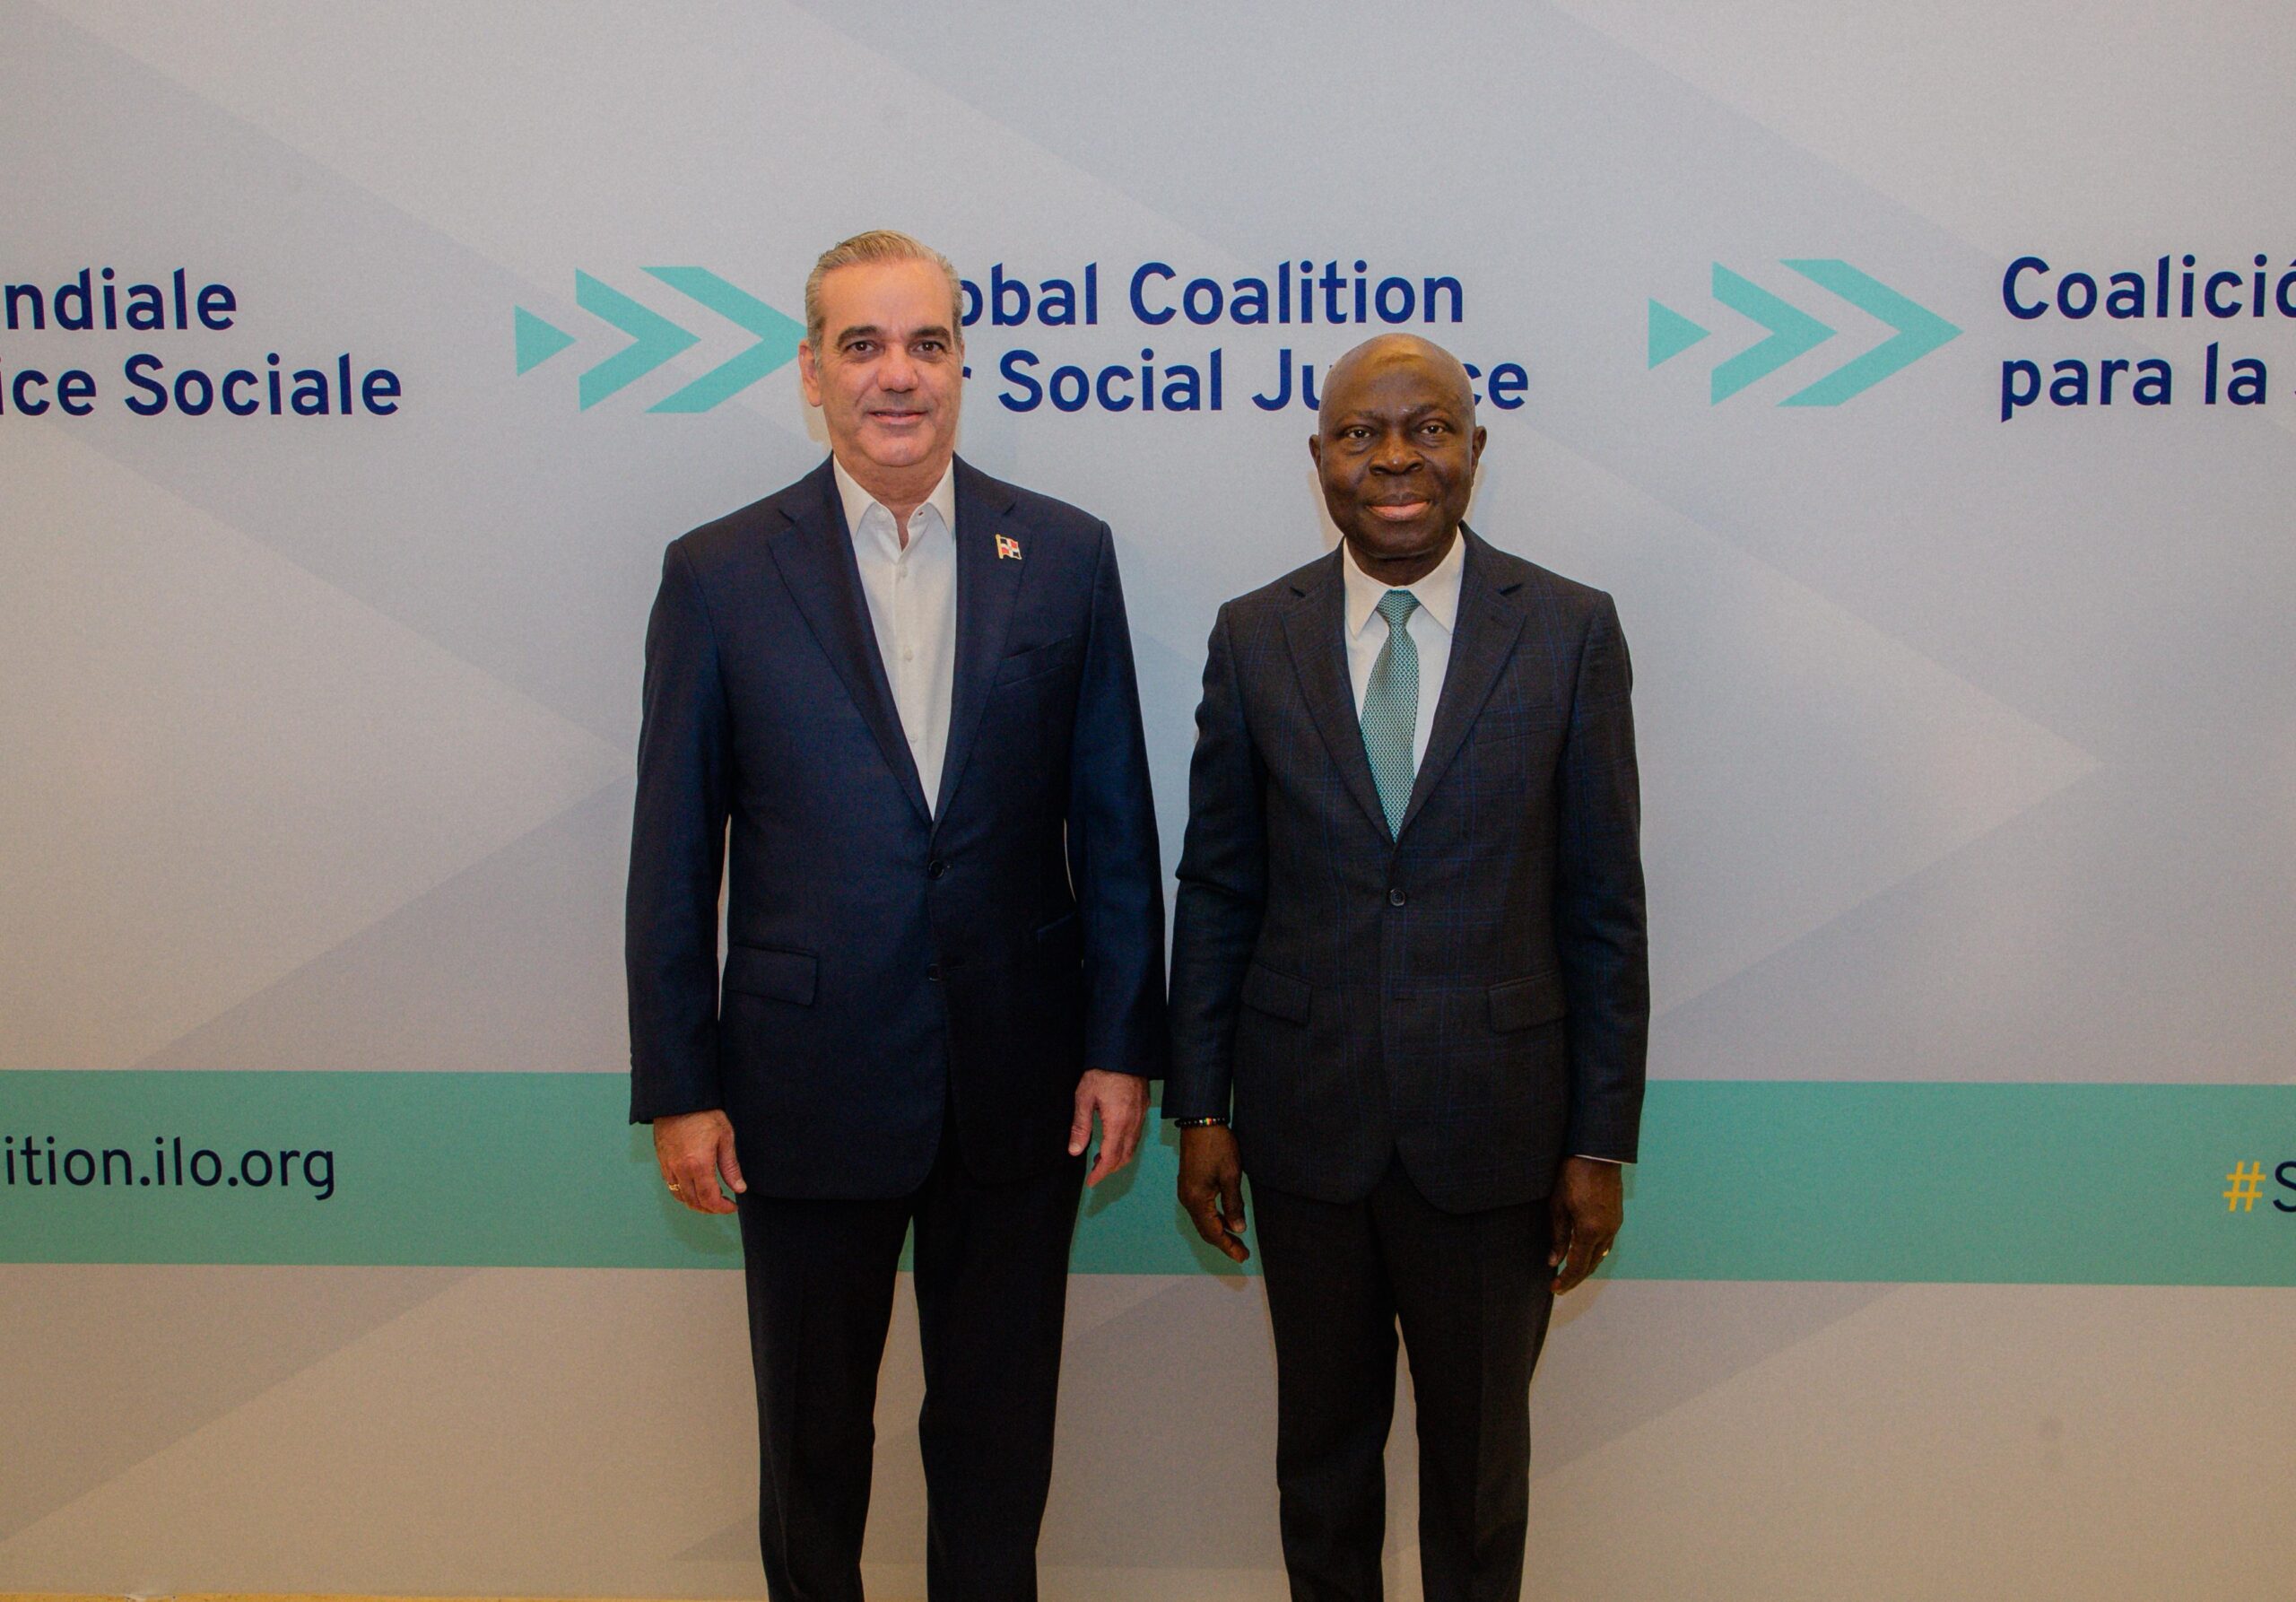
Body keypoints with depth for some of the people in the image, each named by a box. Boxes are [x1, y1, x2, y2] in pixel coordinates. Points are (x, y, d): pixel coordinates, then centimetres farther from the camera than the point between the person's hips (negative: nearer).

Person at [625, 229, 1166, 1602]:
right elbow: (674, 858, -1)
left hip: (1017, 1084, 1)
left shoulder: (1066, 556, 0)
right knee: (812, 1432, 17)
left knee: (998, 1432, 16)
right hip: (810, 1087, -1)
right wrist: (679, 1087, -3)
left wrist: (1123, 1045, 0)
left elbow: (1115, 825, 3)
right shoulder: (720, 575, -3)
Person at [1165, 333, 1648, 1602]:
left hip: (1493, 1127, -1)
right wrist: (1198, 1111, 2)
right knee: (1322, 1444, 18)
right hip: (1306, 1119, 1)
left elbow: (1604, 904, -3)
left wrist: (1601, 1140, -4)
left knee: (1480, 1449, 16)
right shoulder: (1254, 638, 0)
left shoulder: (1569, 631, -5)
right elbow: (1215, 892, 4)